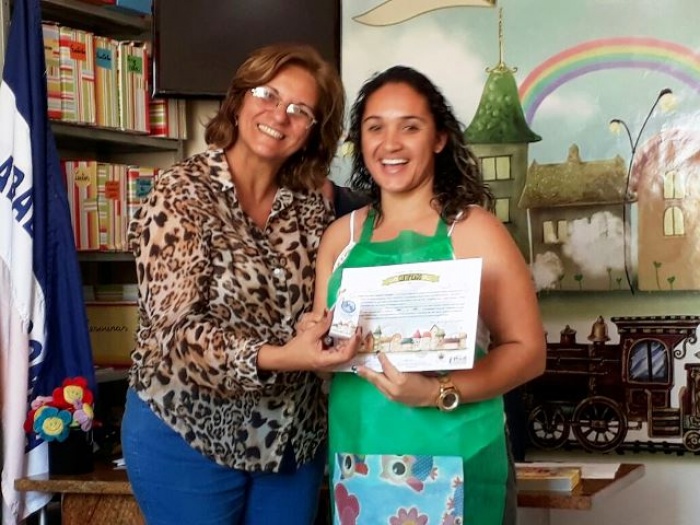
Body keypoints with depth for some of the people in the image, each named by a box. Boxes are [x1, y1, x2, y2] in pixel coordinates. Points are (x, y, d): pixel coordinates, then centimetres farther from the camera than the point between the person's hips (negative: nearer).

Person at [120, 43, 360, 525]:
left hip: (292, 437, 5)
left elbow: (323, 312, 9)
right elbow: (176, 329, -21)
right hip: (189, 434, -4)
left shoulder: (312, 208, 2)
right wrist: (275, 358, -35)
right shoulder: (183, 192, -12)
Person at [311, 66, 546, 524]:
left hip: (453, 462, -4)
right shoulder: (340, 236, 6)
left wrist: (438, 393, -23)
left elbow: (527, 350, -10)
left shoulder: (474, 230, -6)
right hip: (357, 464, 4)